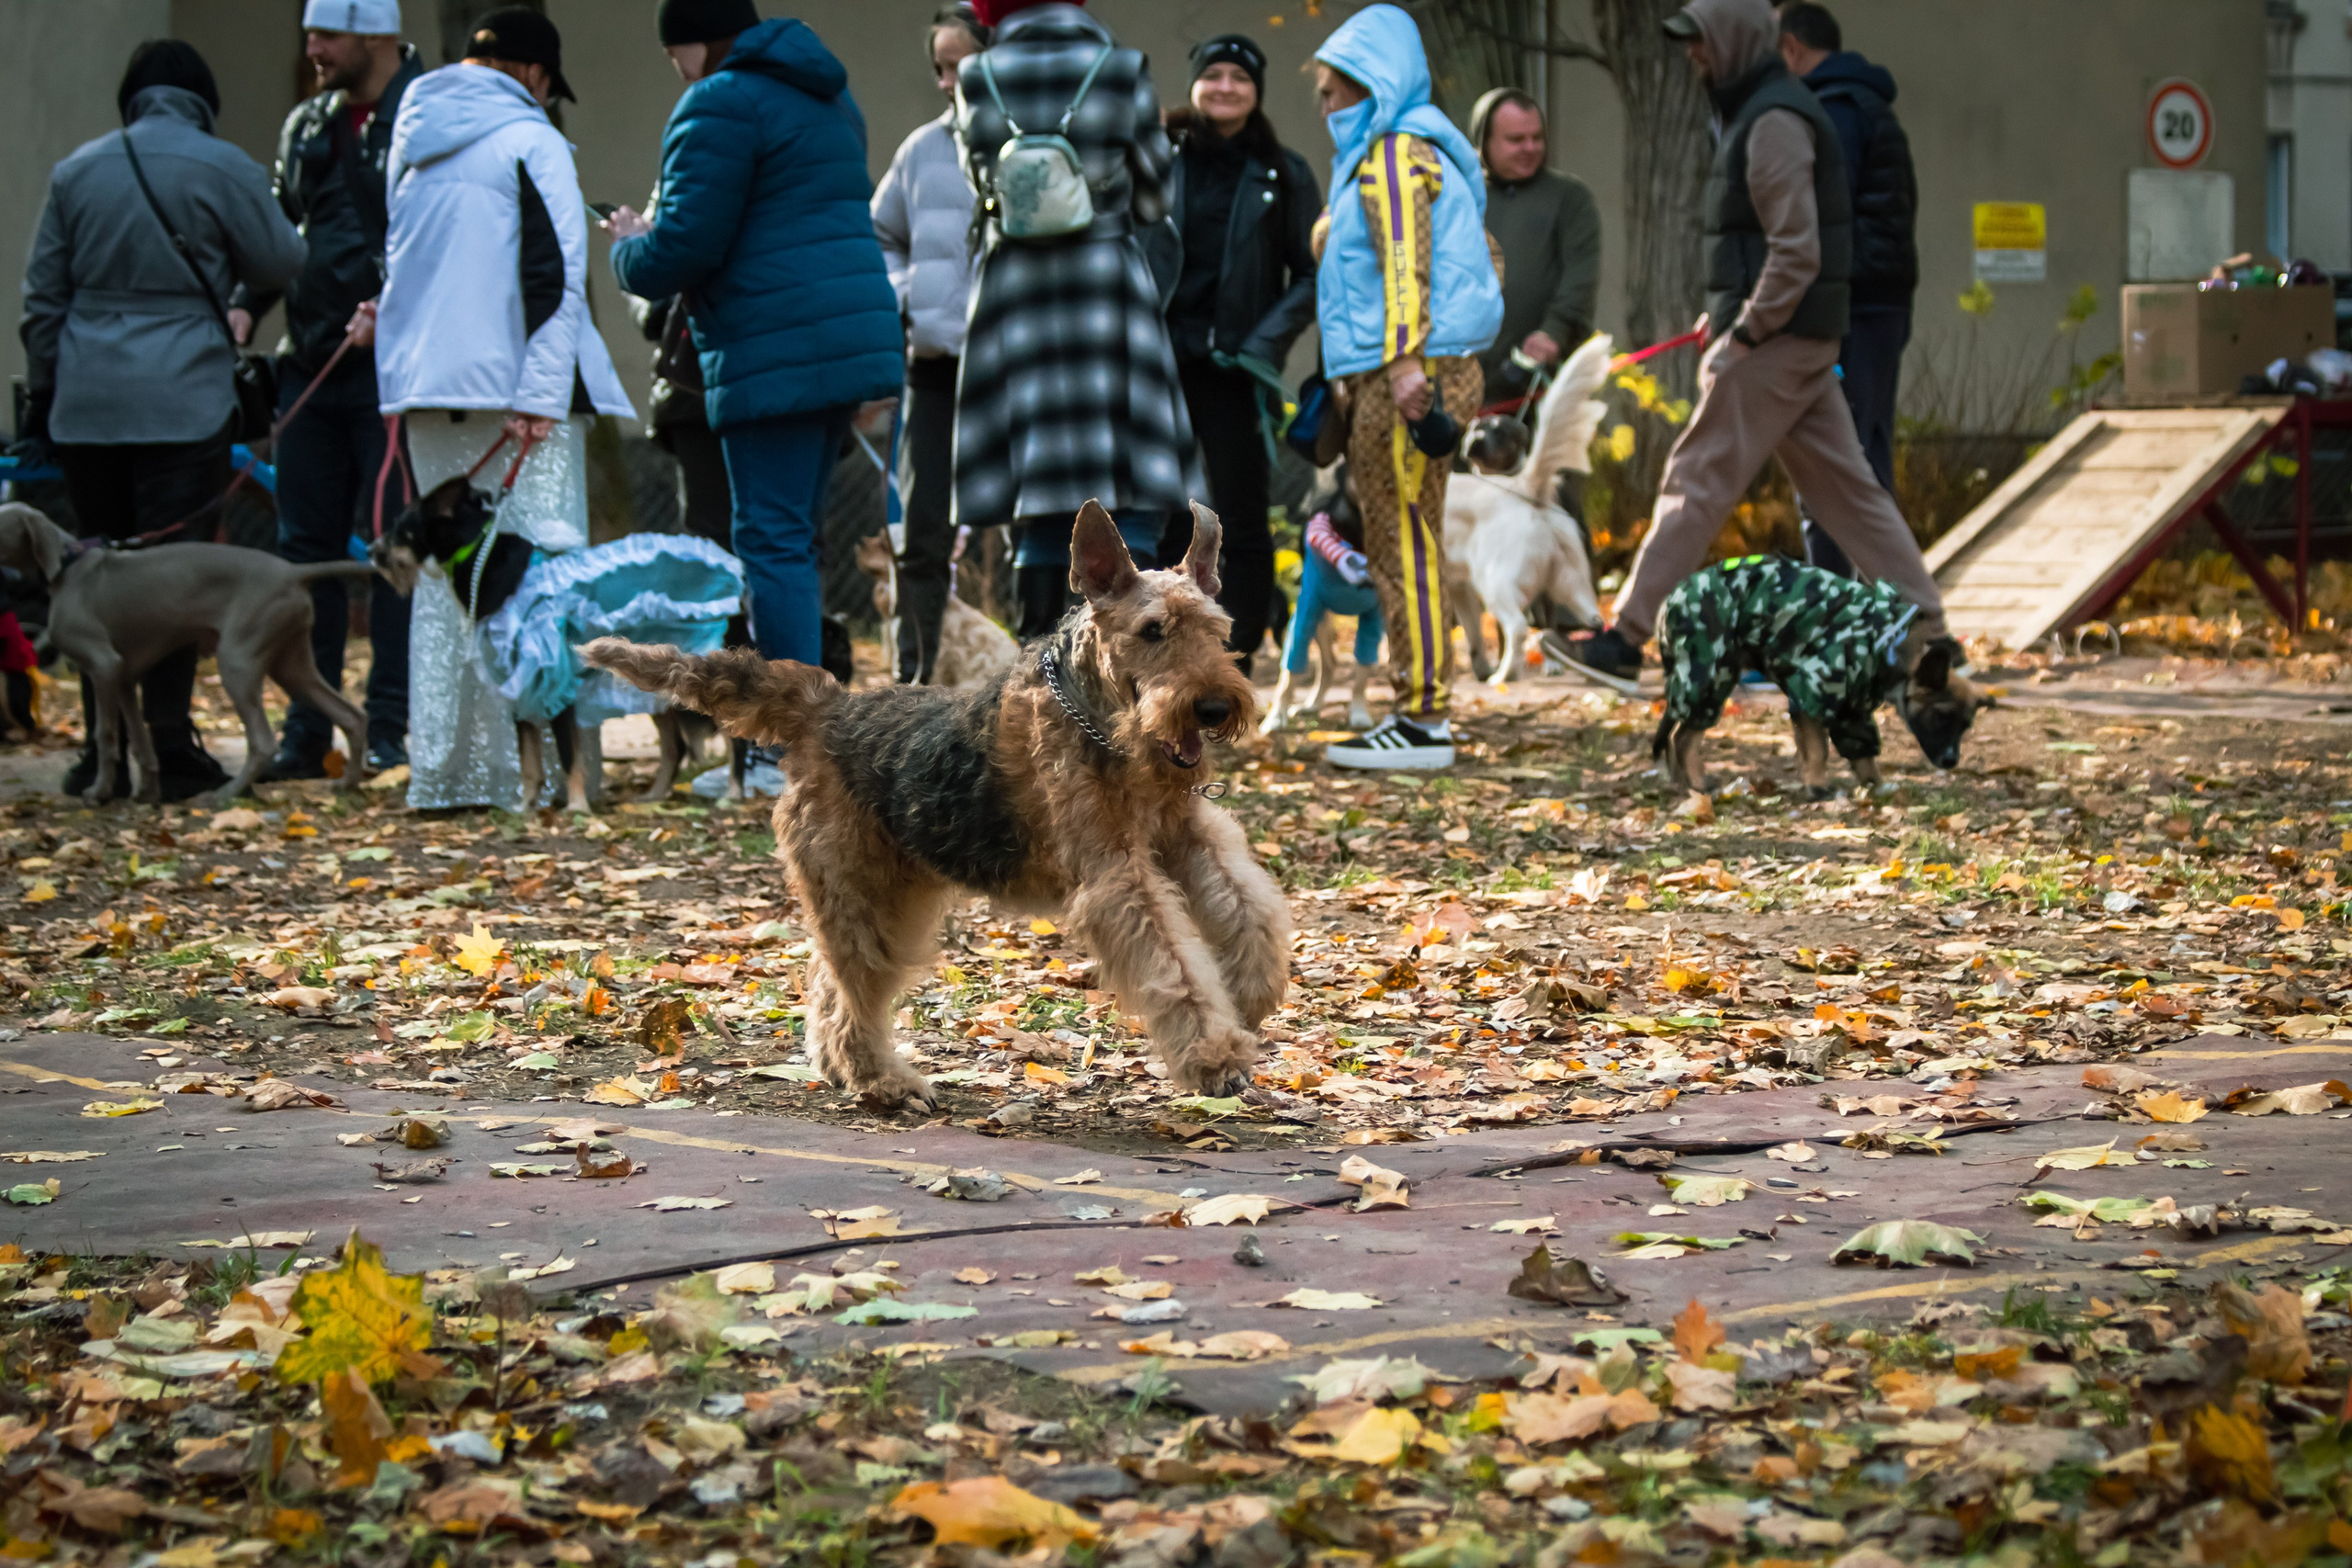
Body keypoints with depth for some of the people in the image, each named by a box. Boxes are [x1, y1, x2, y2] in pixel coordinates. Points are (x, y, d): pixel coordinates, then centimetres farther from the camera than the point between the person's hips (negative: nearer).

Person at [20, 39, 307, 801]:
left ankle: (104, 747, 11)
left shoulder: (76, 171, 10)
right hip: (183, 400, -4)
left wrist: (41, 392, 21)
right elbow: (282, 265, 5)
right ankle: (168, 744, -4)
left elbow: (43, 296, 13)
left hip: (86, 403, 4)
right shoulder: (222, 167, -3)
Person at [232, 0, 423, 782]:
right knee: (306, 546, 7)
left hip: (392, 368, -7)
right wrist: (245, 305, 4)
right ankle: (307, 731, 13)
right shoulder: (307, 127, 14)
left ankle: (390, 729, 3)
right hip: (310, 366, 7)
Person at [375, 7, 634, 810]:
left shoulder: (411, 143, 15)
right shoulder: (529, 141, -8)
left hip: (424, 383, 7)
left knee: (443, 573, 11)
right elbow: (555, 277, -15)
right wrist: (539, 396, -16)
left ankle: (441, 771, 11)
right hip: (509, 384, -7)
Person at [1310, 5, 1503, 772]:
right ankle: (1420, 709, 18)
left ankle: (1423, 721, -10)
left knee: (1404, 546, -10)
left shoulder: (1393, 152, -9)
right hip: (1393, 380, 11)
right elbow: (1482, 263, 26)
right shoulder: (1420, 148, 23)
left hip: (1407, 380, -11)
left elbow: (1406, 257, -21)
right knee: (1405, 546, 14)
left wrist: (1405, 360, -30)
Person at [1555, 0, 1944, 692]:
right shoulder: (1757, 111, 18)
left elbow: (1797, 251, -21)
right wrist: (1730, 313, 16)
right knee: (1844, 485, 10)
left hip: (1777, 340, -10)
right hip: (1802, 339, 10)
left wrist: (1745, 333, -18)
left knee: (1697, 480, -7)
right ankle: (1923, 627, 10)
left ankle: (1626, 639, -5)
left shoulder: (1774, 121, -15)